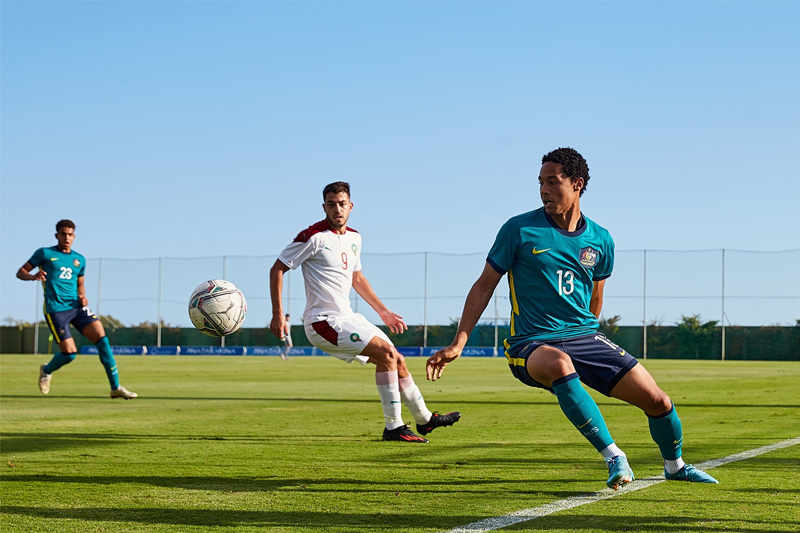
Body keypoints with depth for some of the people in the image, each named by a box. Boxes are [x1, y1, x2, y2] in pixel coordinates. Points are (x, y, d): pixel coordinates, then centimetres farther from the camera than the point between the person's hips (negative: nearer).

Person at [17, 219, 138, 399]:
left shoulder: (79, 259, 15)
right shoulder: (44, 253, 2)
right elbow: (20, 272, 3)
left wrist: (83, 297, 4)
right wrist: (33, 276, -20)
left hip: (77, 307, 4)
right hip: (55, 309, -4)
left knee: (102, 340, -13)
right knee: (69, 353, -10)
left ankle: (116, 387, -8)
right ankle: (46, 371, 26)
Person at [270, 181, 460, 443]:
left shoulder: (354, 238, 11)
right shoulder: (313, 236, -13)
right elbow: (277, 269, -10)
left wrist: (383, 311, 27)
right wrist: (278, 314, -17)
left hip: (347, 318, 8)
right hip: (324, 321, -8)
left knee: (396, 360, 12)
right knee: (385, 351, -20)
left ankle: (424, 419, 31)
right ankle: (393, 427, -14)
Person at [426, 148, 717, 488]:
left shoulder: (599, 241, 5)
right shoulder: (519, 230, -6)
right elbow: (484, 285, -2)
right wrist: (458, 343, -8)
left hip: (585, 336, 4)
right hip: (531, 345, -4)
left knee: (658, 401, -4)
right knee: (558, 364, -41)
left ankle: (674, 465, 29)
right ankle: (613, 457, -32)